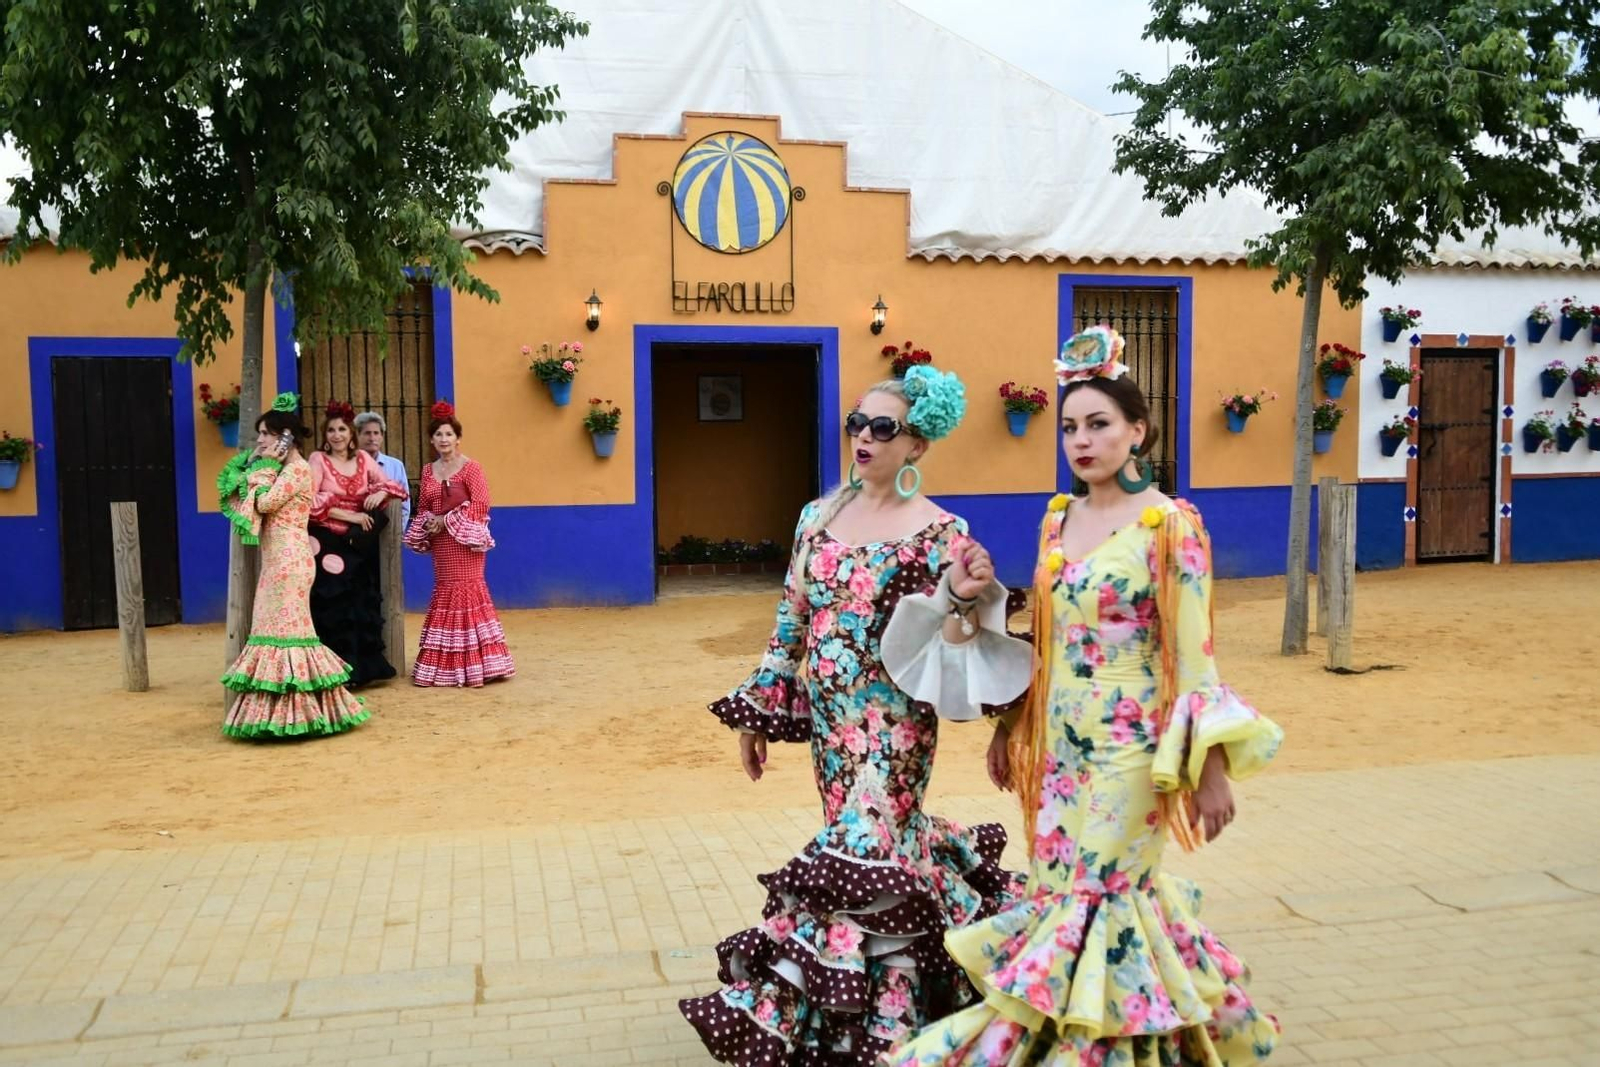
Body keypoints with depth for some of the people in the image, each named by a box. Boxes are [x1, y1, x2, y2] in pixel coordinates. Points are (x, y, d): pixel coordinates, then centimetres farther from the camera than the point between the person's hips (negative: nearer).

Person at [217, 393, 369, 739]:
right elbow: (251, 503, 14)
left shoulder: (297, 468, -11)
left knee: (285, 627, -7)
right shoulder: (280, 470, 18)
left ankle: (289, 712, -3)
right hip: (276, 559, 10)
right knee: (276, 626, 10)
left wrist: (262, 469, -7)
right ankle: (284, 710, 14)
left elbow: (265, 503, -18)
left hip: (289, 559, -10)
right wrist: (256, 466, 7)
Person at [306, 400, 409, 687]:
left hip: (361, 545, 4)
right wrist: (349, 516, -16)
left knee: (364, 601, 4)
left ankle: (364, 665, 14)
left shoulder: (363, 458, 10)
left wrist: (381, 493, -9)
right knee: (336, 605, -6)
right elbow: (311, 502, -13)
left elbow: (393, 486, 13)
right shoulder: (318, 459, -3)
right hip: (329, 543, -4)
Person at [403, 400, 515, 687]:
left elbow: (480, 505, -13)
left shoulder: (471, 467, -5)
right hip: (440, 543, 6)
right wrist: (428, 524, -5)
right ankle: (445, 666, 14)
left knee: (467, 591, -8)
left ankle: (472, 665, -4)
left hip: (463, 541, -6)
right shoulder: (428, 471, 13)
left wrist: (447, 520, -15)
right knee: (444, 593, 8)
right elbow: (423, 508, 16)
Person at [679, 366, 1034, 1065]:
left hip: (890, 723, -5)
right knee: (864, 848, 13)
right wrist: (757, 711, 11)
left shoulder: (937, 531, -9)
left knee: (859, 859, -6)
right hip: (826, 715, 5)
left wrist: (964, 596, -32)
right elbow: (791, 619, 10)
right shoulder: (820, 514, 6)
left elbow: (942, 643, -11)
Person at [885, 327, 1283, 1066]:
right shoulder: (1057, 519, 8)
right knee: (1063, 892, 13)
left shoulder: (1169, 526, -11)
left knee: (1093, 900, 0)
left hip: (1128, 748, -6)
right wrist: (1010, 728, 17)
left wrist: (1211, 770, -14)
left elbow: (1193, 657, -12)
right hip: (1059, 743, 6)